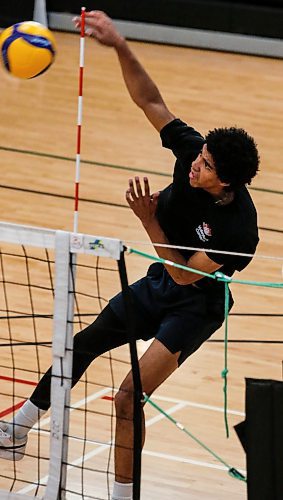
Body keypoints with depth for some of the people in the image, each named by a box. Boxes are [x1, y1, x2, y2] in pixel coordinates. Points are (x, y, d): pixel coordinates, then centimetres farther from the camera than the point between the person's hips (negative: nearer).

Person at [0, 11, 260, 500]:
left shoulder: (238, 228, -34)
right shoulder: (193, 151, -18)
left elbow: (185, 274, -26)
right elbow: (150, 100, -16)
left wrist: (149, 220, -32)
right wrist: (119, 45, -28)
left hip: (194, 307, -8)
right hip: (158, 283, 8)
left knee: (129, 398, -18)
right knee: (81, 346, 17)